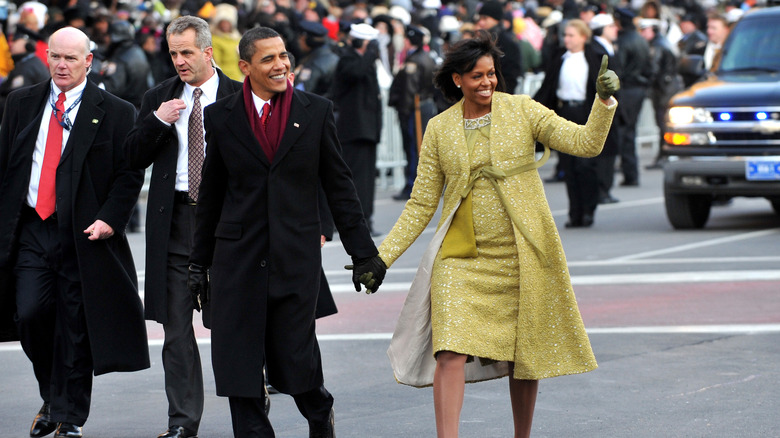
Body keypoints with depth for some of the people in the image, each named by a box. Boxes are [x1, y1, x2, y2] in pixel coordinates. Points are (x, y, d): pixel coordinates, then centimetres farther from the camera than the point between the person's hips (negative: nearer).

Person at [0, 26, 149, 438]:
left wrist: (109, 220, -12)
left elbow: (130, 175, 1)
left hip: (83, 235, -2)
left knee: (75, 328, 0)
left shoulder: (115, 112, 1)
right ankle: (51, 399, 16)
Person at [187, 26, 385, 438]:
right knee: (239, 356, 0)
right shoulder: (221, 117, 4)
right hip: (238, 257, 1)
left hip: (296, 256, -1)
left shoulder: (316, 111, 3)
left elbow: (338, 185, 6)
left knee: (294, 355, 1)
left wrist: (363, 251, 4)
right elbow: (210, 196, 10)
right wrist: (199, 262, 11)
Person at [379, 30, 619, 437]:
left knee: (524, 355, 8)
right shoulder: (439, 129, 5)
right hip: (462, 258, 0)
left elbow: (586, 143, -7)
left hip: (522, 254, 0)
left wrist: (604, 101, -24)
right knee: (450, 352, -15)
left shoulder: (522, 111, 1)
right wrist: (381, 256, 1)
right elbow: (421, 204, 7)